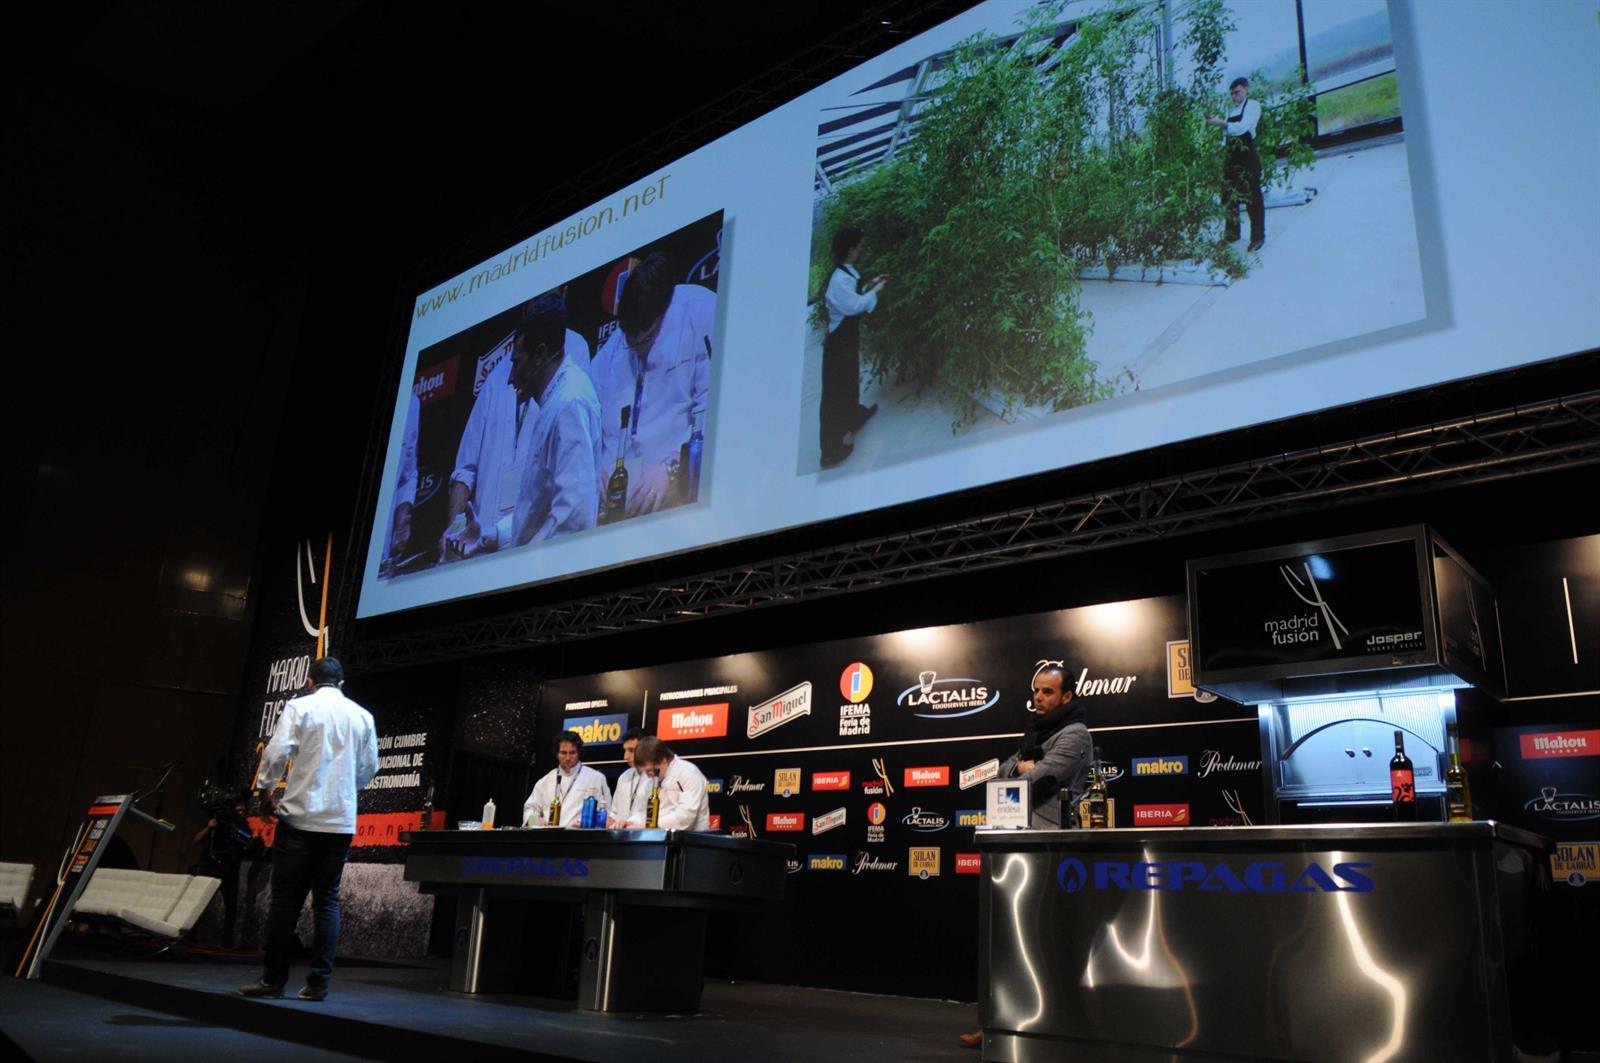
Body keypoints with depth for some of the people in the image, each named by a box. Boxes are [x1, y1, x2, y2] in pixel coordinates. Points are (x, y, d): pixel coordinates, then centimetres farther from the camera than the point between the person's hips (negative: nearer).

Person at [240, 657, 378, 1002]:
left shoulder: (298, 707, -1)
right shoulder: (362, 716, 8)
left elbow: (276, 752, -10)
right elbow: (369, 768, 10)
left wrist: (263, 788, 6)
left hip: (300, 815, -3)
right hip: (341, 821, 3)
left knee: (285, 899, 3)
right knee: (327, 900, 6)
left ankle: (273, 979, 7)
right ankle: (318, 982, 5)